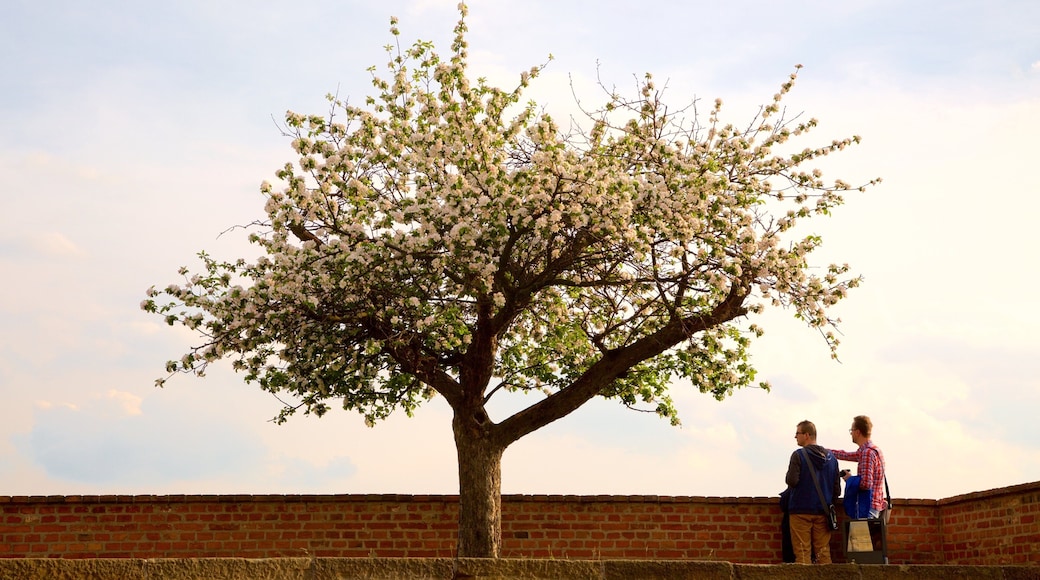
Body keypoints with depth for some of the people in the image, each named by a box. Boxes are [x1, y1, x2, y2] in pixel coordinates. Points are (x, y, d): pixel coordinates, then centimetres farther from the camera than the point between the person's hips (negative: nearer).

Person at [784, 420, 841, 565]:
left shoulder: (798, 455, -10)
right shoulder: (831, 457, 9)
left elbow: (792, 481, -17)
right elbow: (837, 489, 9)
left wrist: (788, 475, 4)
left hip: (801, 510, -5)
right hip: (823, 511, 5)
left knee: (802, 552, -2)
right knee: (823, 551, 7)